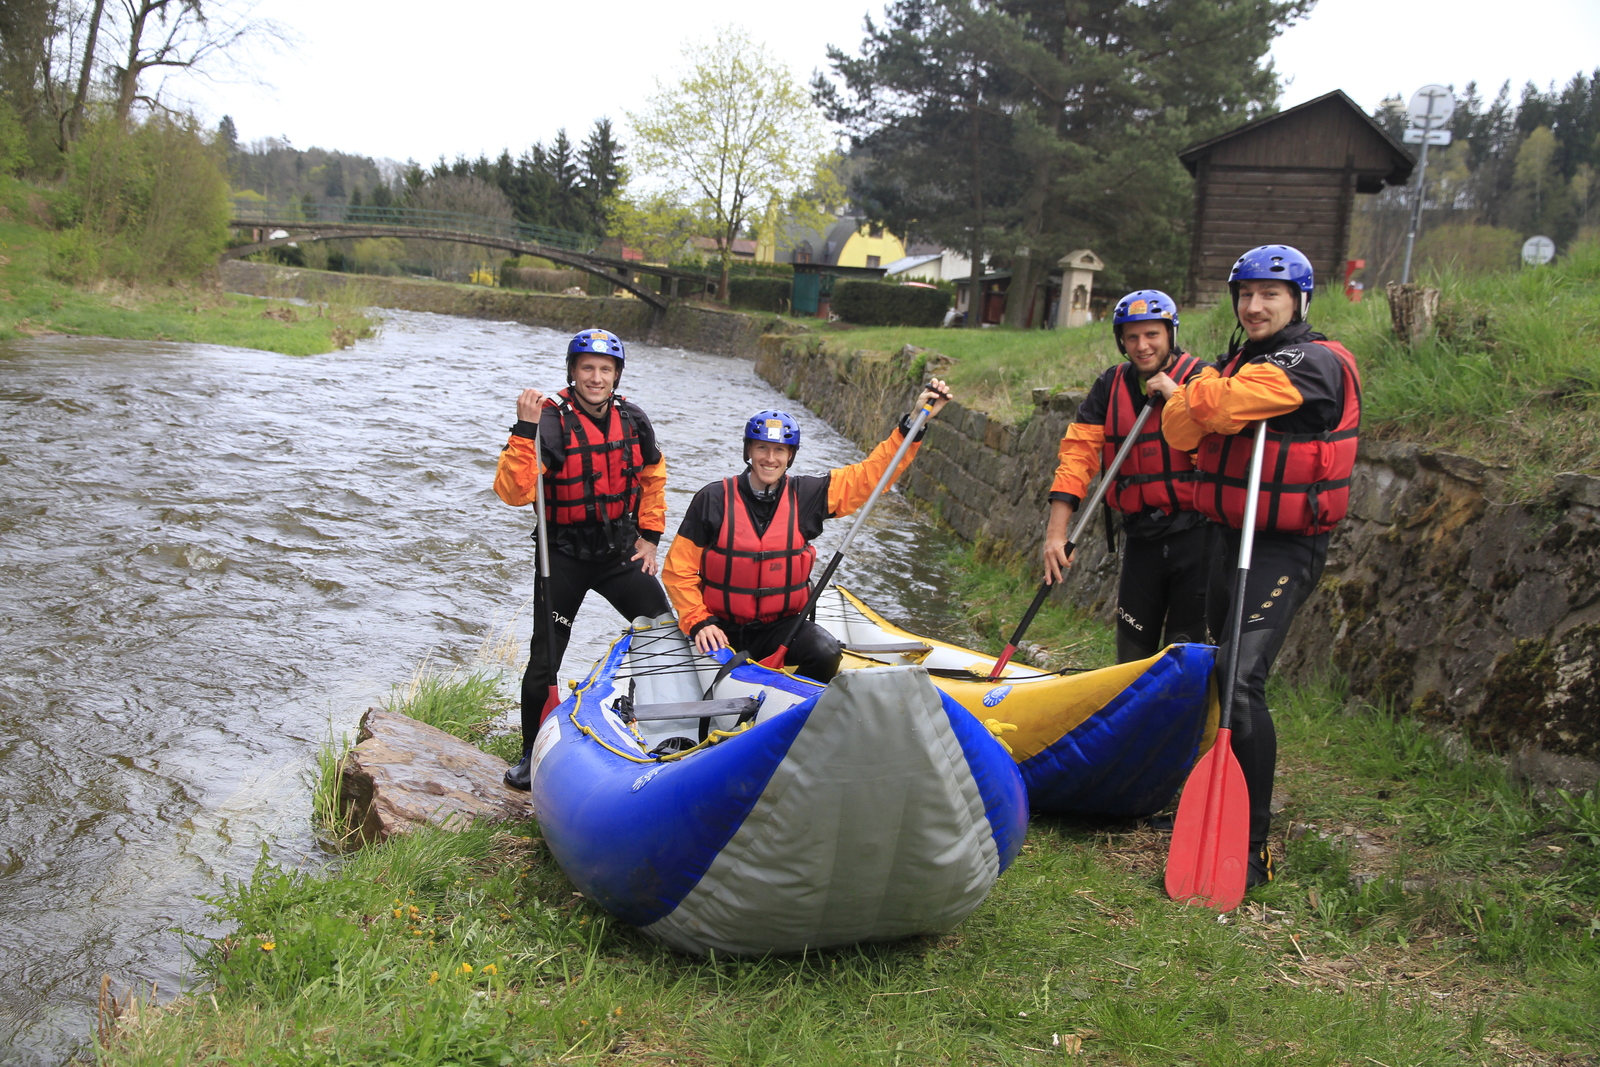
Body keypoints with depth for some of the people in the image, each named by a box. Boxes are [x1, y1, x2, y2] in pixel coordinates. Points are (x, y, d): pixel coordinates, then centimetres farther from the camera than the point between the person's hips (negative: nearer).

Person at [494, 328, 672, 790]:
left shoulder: (632, 419, -3)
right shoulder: (552, 422, -18)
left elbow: (653, 477, 15)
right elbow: (513, 492, -30)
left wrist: (650, 537, 9)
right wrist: (525, 430, -37)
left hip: (621, 553, 4)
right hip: (564, 557, -4)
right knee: (545, 660, 1)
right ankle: (532, 751, 20)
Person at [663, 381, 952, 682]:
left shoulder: (805, 495, -1)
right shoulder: (714, 499, -7)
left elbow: (871, 473, -1)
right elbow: (679, 570, -3)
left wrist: (915, 421, -8)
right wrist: (699, 623, -15)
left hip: (782, 625, 1)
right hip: (723, 628, -1)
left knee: (826, 654, -25)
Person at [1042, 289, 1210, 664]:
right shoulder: (1110, 386, 7)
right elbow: (1079, 452, 0)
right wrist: (1056, 531, -9)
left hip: (1195, 534, -4)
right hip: (1141, 537, 4)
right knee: (1131, 655, 12)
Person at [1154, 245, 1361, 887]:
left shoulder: (1314, 363, -14)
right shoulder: (1238, 362, 14)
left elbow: (1221, 406, -26)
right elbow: (1182, 433, 7)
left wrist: (1194, 391, -5)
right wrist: (1191, 399, -12)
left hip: (1285, 549, -9)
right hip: (1233, 539, 9)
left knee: (1242, 683, -20)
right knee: (1221, 677, 18)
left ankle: (1252, 849, -15)